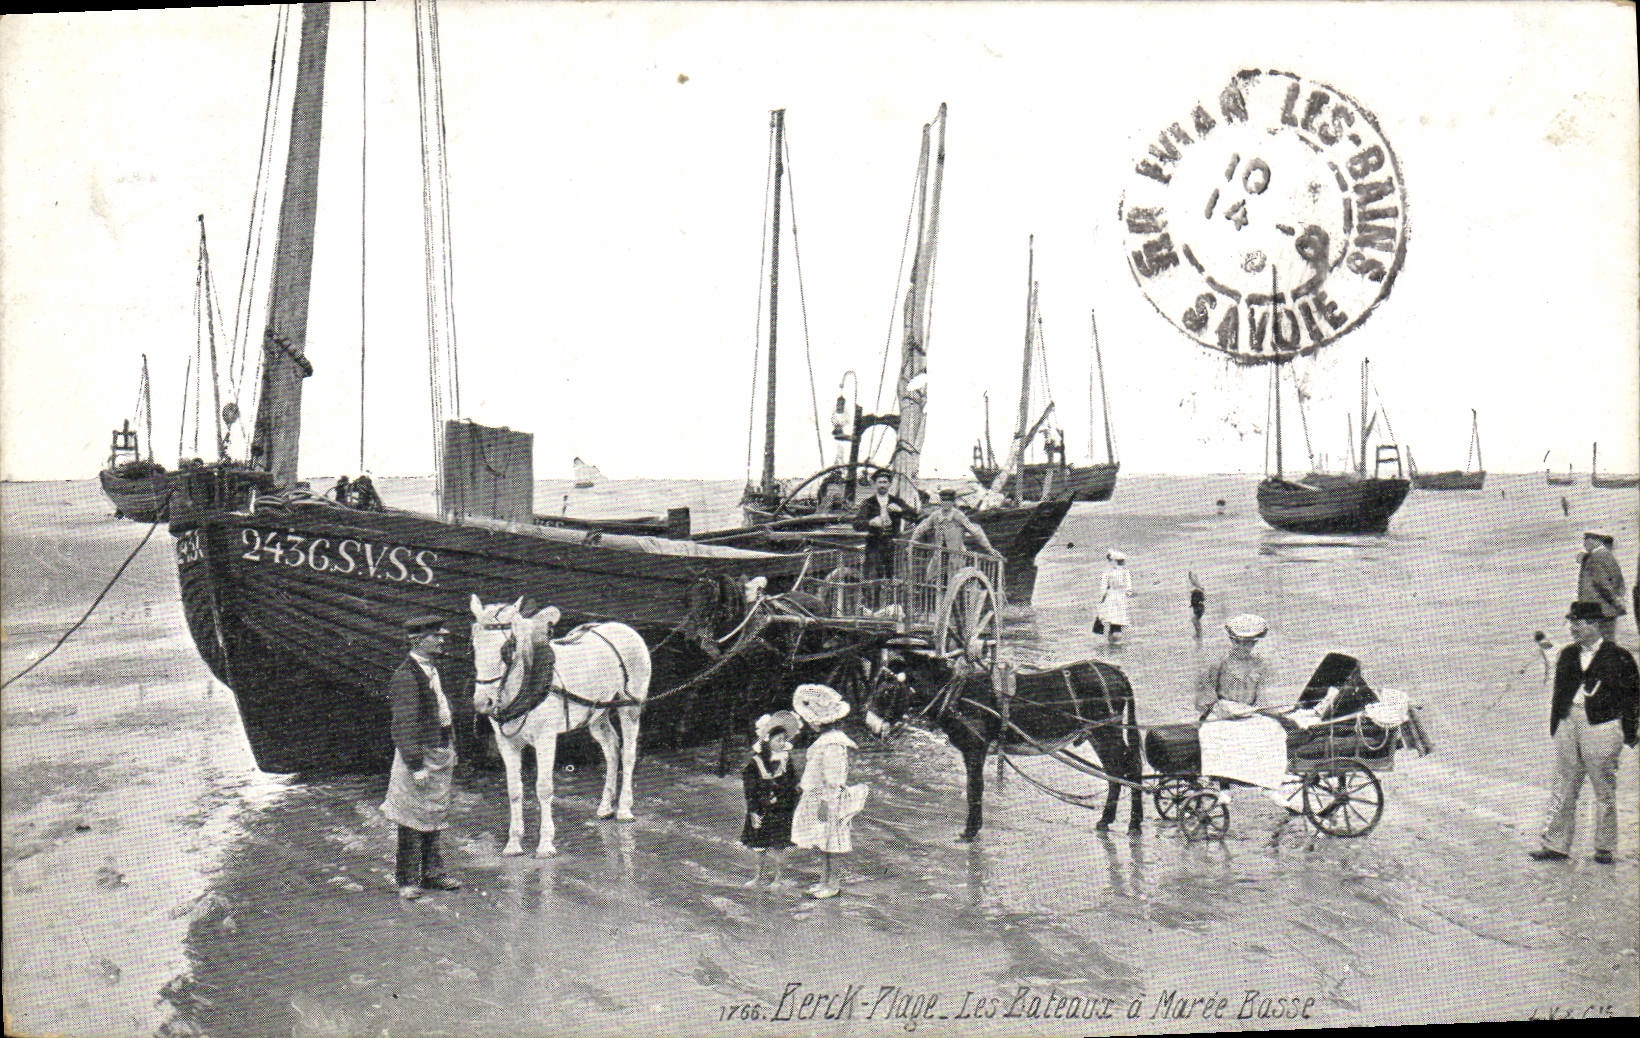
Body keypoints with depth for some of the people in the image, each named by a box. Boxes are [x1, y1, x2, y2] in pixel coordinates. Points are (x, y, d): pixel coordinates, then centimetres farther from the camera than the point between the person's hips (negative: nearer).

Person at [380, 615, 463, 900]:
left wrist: (451, 749, 20)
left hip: (441, 752, 9)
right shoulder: (406, 676, -18)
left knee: (434, 817, 16)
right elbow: (404, 726, -21)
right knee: (414, 818, -1)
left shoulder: (433, 668, 11)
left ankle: (432, 873, 26)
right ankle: (408, 880, 9)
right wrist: (416, 766, -23)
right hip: (420, 755, -9)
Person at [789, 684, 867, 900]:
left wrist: (826, 802, -21)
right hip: (817, 797, 10)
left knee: (827, 844, 0)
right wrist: (804, 783, 30)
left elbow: (833, 779, -23)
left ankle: (832, 884, 9)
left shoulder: (833, 744, -22)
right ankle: (826, 880, 27)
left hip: (827, 800, -10)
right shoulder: (825, 739, 10)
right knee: (822, 844, 17)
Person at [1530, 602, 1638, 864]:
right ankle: (1555, 845, 8)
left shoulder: (1618, 656, -3)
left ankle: (1604, 847, 16)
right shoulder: (1568, 655, 12)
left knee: (1604, 789, 4)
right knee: (1563, 787, 5)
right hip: (1569, 723, 5)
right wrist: (1555, 728, 13)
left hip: (1601, 727, -5)